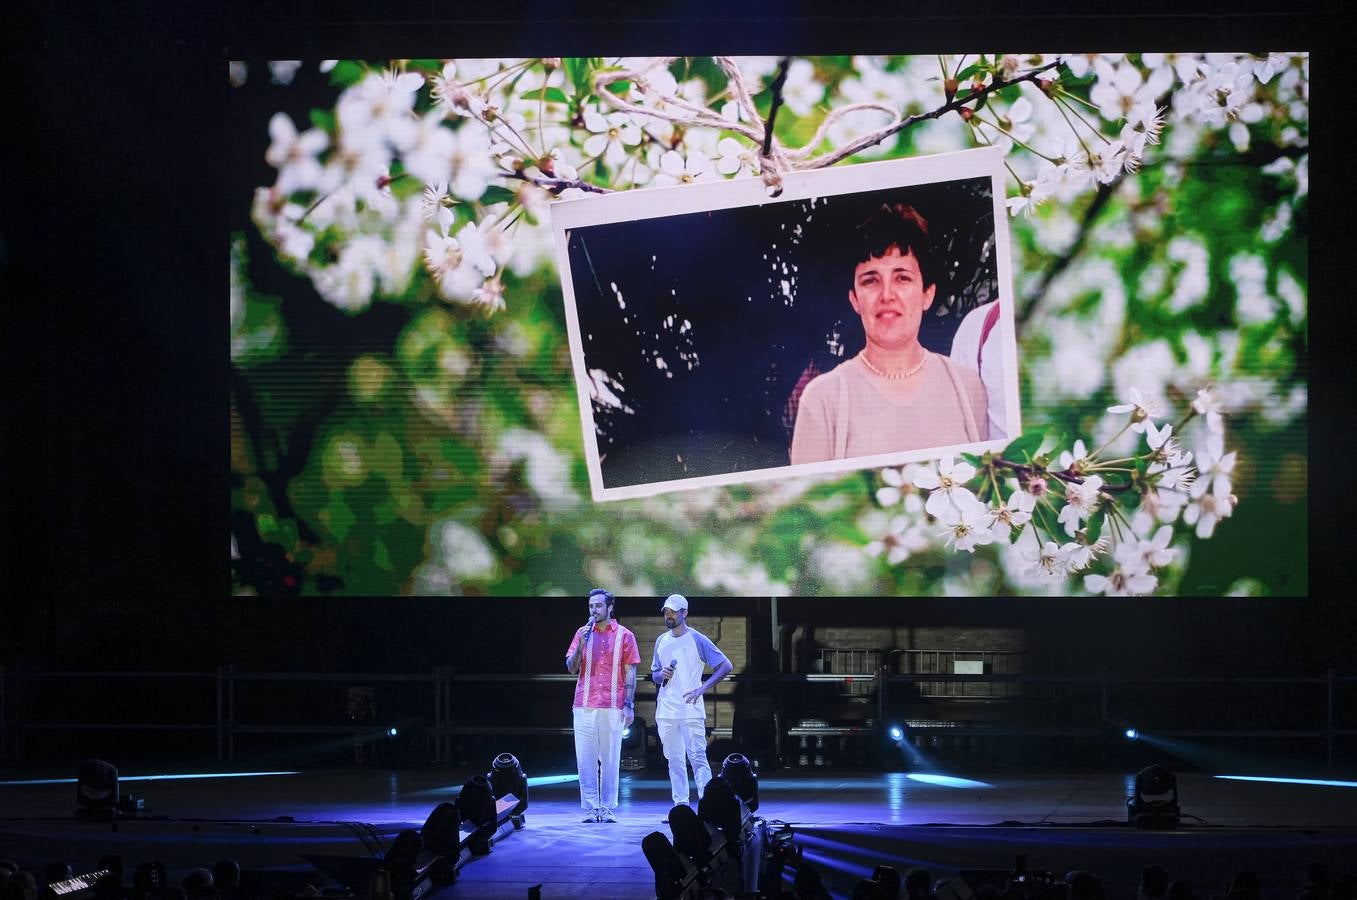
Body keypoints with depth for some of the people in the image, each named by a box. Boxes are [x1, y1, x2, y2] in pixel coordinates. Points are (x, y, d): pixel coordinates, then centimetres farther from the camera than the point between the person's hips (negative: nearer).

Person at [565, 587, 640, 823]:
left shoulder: (624, 635, 4)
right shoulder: (583, 633, 10)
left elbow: (630, 673, 3)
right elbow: (571, 668, 8)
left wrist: (629, 705, -4)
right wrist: (581, 645, -8)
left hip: (613, 707, -2)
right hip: (585, 705, 2)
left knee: (610, 759, -1)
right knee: (586, 758, -1)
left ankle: (608, 808, 3)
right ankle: (590, 807, 2)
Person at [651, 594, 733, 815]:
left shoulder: (697, 640, -4)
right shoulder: (661, 641, 13)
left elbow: (725, 666, -6)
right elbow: (654, 674, 22)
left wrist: (702, 688, -15)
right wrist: (661, 675, -3)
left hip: (691, 711, -6)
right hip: (666, 711, 6)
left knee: (697, 757, -11)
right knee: (674, 760, 8)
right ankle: (680, 805, 12)